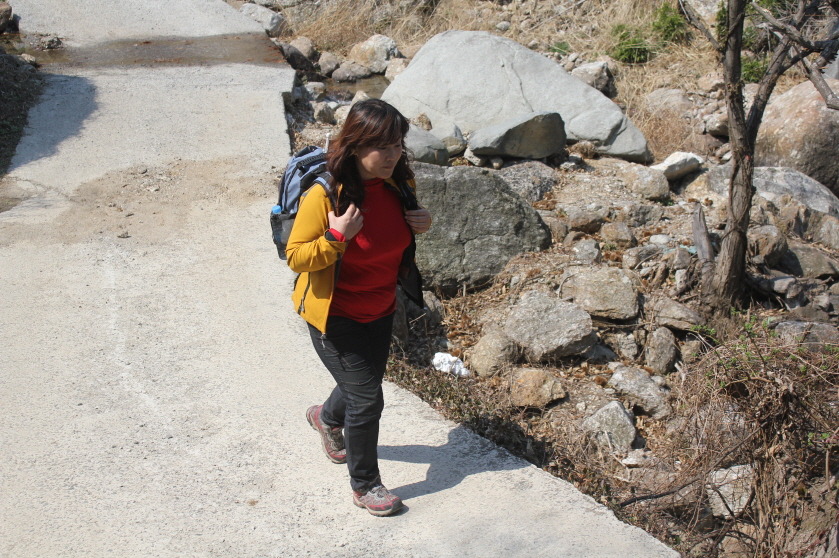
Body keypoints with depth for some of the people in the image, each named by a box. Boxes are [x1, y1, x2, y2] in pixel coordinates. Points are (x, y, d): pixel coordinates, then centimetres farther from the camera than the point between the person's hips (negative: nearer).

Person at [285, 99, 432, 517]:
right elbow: (296, 257, -19)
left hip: (381, 311, 6)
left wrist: (422, 224, -12)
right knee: (367, 400, -2)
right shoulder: (325, 195, -27)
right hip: (334, 316, -6)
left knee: (365, 385, 24)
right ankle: (364, 485, 23)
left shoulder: (399, 185, -10)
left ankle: (327, 417, 59)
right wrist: (336, 237, -36)